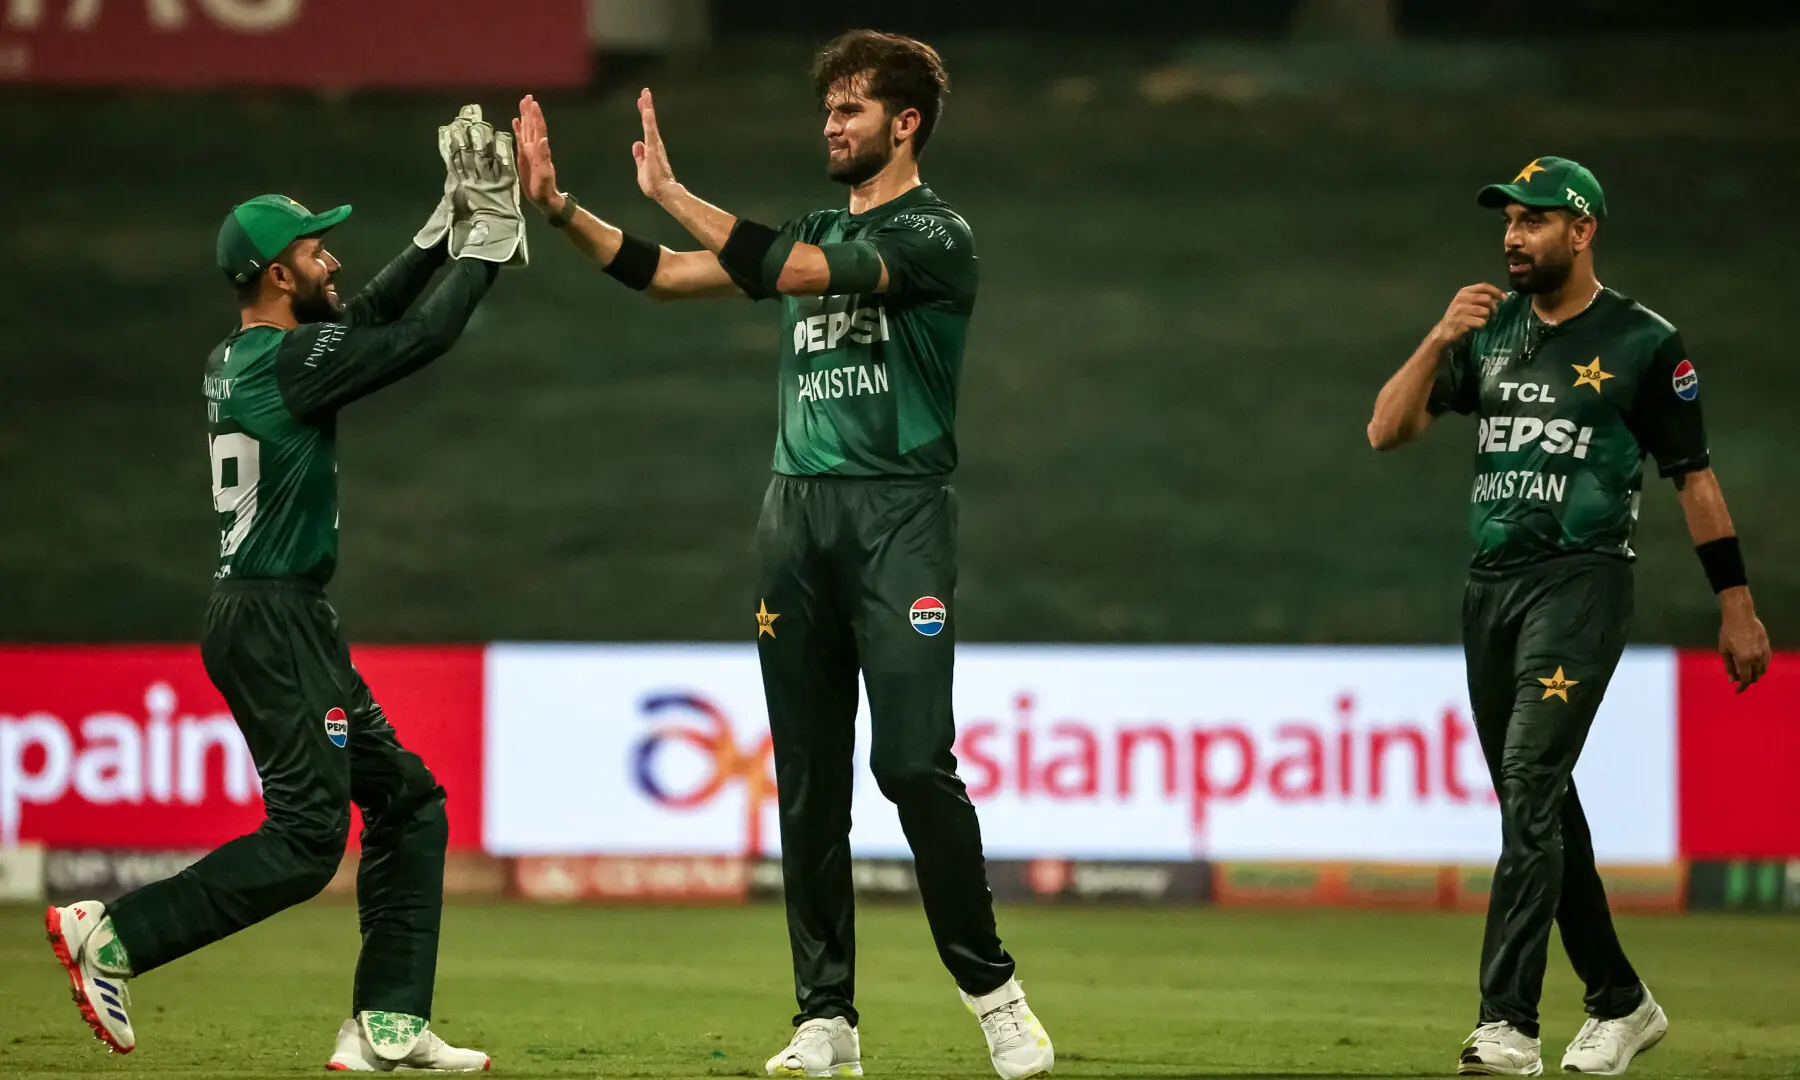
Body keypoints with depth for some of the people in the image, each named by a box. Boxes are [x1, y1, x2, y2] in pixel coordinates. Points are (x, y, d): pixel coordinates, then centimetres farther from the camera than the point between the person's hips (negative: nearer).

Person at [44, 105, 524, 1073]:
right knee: (305, 840, -12)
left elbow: (371, 315, 22)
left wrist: (447, 225, 18)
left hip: (274, 620, 10)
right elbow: (423, 337, -12)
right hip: (272, 622, -10)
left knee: (409, 802, 11)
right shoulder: (292, 359, -15)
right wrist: (487, 241, 0)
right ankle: (109, 935, -13)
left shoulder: (232, 361, 12)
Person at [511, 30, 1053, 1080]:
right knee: (809, 778, 3)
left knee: (915, 760, -15)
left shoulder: (935, 235, -4)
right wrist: (558, 206, 3)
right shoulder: (815, 234, 19)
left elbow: (789, 271, -18)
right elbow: (667, 275, 14)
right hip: (797, 515, 7)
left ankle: (993, 989, -3)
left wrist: (671, 191, -14)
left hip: (899, 513, -7)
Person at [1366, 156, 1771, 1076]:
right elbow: (1386, 431, 5)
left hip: (1580, 580, -6)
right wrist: (1441, 338, -9)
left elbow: (1693, 478, 2)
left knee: (1530, 787, -18)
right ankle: (1619, 1002, 24)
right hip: (1490, 585, 6)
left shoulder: (1643, 343, -2)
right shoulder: (1488, 332, 12)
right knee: (1537, 802, 11)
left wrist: (1737, 605, 0)